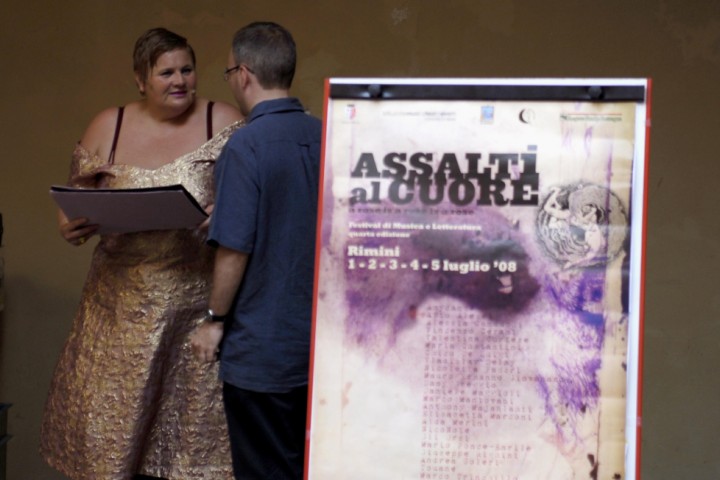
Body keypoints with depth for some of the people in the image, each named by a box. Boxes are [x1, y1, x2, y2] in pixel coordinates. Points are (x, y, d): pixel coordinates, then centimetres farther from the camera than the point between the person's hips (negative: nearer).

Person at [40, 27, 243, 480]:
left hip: (199, 300, -2)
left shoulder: (223, 122, -1)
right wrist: (72, 227, -10)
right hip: (125, 302, 2)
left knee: (195, 420, 4)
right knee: (112, 417, 6)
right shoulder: (108, 127, 6)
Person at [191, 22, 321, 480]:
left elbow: (235, 248, -18)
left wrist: (215, 320, -5)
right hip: (321, 342, 6)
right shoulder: (325, 136, 2)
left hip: (262, 350, -6)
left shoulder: (246, 145, -17)